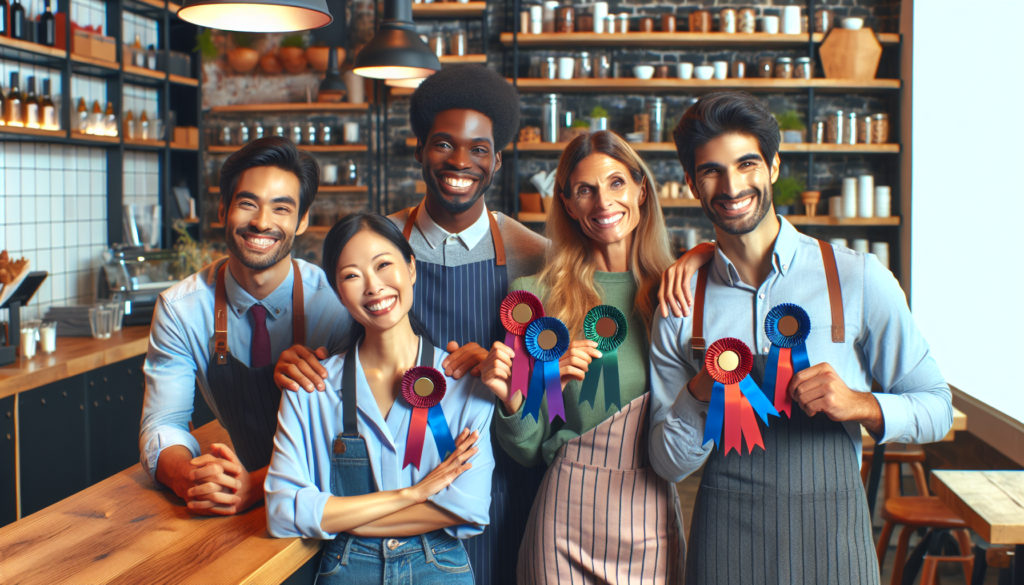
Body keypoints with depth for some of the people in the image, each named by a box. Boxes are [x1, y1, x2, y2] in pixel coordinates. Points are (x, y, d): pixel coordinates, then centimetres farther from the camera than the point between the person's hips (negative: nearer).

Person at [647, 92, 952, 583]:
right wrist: (700, 394, -17)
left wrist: (861, 405, -17)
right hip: (725, 541, 1)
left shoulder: (858, 279, -3)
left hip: (831, 530, -1)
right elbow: (669, 464, 1)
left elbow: (935, 407, 2)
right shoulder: (680, 305, 1)